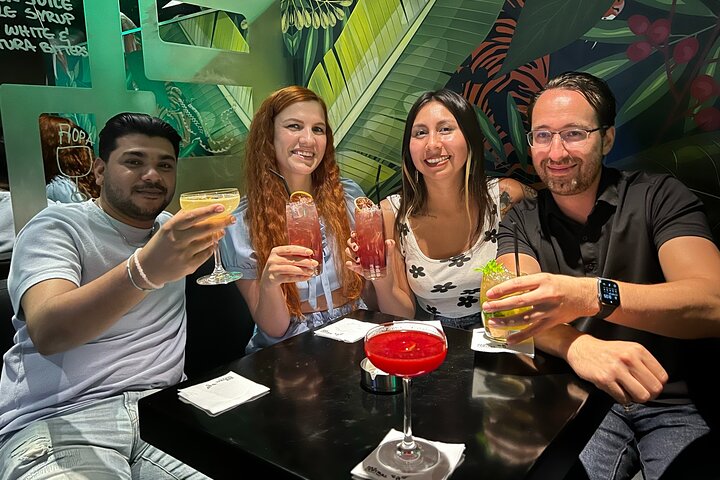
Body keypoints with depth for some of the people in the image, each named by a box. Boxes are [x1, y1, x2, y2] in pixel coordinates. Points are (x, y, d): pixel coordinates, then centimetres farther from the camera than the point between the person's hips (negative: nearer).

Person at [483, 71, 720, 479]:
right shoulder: (521, 223, 2)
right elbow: (516, 307, -15)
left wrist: (592, 295, -36)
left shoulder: (659, 197, -4)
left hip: (675, 404, 0)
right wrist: (578, 346, -37)